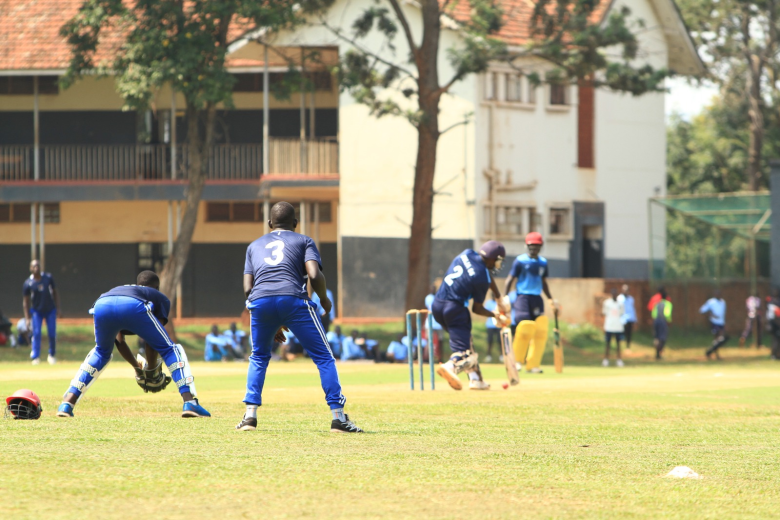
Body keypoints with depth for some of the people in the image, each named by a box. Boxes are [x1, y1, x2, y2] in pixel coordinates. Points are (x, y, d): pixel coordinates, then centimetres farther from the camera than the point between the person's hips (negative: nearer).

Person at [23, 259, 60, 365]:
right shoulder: (28, 283, -10)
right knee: (36, 333, -7)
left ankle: (52, 355, 19)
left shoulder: (48, 278, -5)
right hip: (36, 311, -1)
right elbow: (25, 300, -4)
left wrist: (58, 309, 0)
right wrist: (27, 317, -7)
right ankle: (35, 357, 0)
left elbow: (55, 293, 4)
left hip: (50, 310, 1)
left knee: (52, 334, 1)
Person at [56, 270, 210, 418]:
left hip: (101, 305, 4)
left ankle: (67, 403, 21)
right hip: (133, 307, -4)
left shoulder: (121, 288, 46)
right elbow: (153, 339, 21)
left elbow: (119, 340, 42)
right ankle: (189, 402, 0)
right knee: (170, 349, 16)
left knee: (101, 352, 32)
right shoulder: (161, 298, 35)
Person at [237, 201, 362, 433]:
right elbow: (314, 275, 1)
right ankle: (338, 417, -3)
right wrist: (324, 300, 19)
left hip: (260, 301, 3)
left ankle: (250, 414, 14)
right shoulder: (303, 241, 20)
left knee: (259, 357, 25)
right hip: (293, 299, -3)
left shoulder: (255, 245, 30)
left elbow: (248, 288, 19)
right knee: (324, 357, 6)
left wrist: (271, 323, 26)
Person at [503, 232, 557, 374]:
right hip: (522, 297, -5)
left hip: (537, 298, 5)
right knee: (525, 327, -15)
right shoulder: (520, 261, -4)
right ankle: (516, 361, 3)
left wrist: (550, 299, 18)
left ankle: (533, 364, 2)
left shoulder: (543, 262, 13)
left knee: (541, 329, -5)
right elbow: (510, 280, -4)